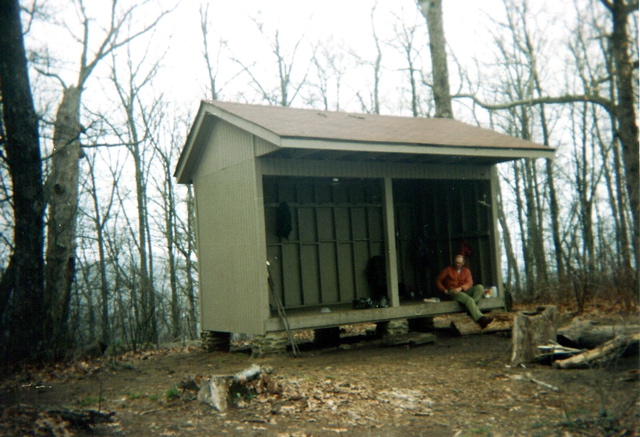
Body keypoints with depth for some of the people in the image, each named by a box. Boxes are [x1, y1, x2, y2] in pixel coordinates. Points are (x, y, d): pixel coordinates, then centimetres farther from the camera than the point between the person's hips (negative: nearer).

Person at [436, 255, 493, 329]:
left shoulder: (466, 270, 19)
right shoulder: (448, 270, 12)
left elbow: (469, 283, 3)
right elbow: (438, 281, 12)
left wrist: (460, 288, -17)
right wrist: (444, 290, -6)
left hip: (464, 290, 4)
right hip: (453, 292, -4)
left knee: (480, 287, -25)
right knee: (469, 299, -35)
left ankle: (471, 310, -37)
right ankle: (480, 319, -51)